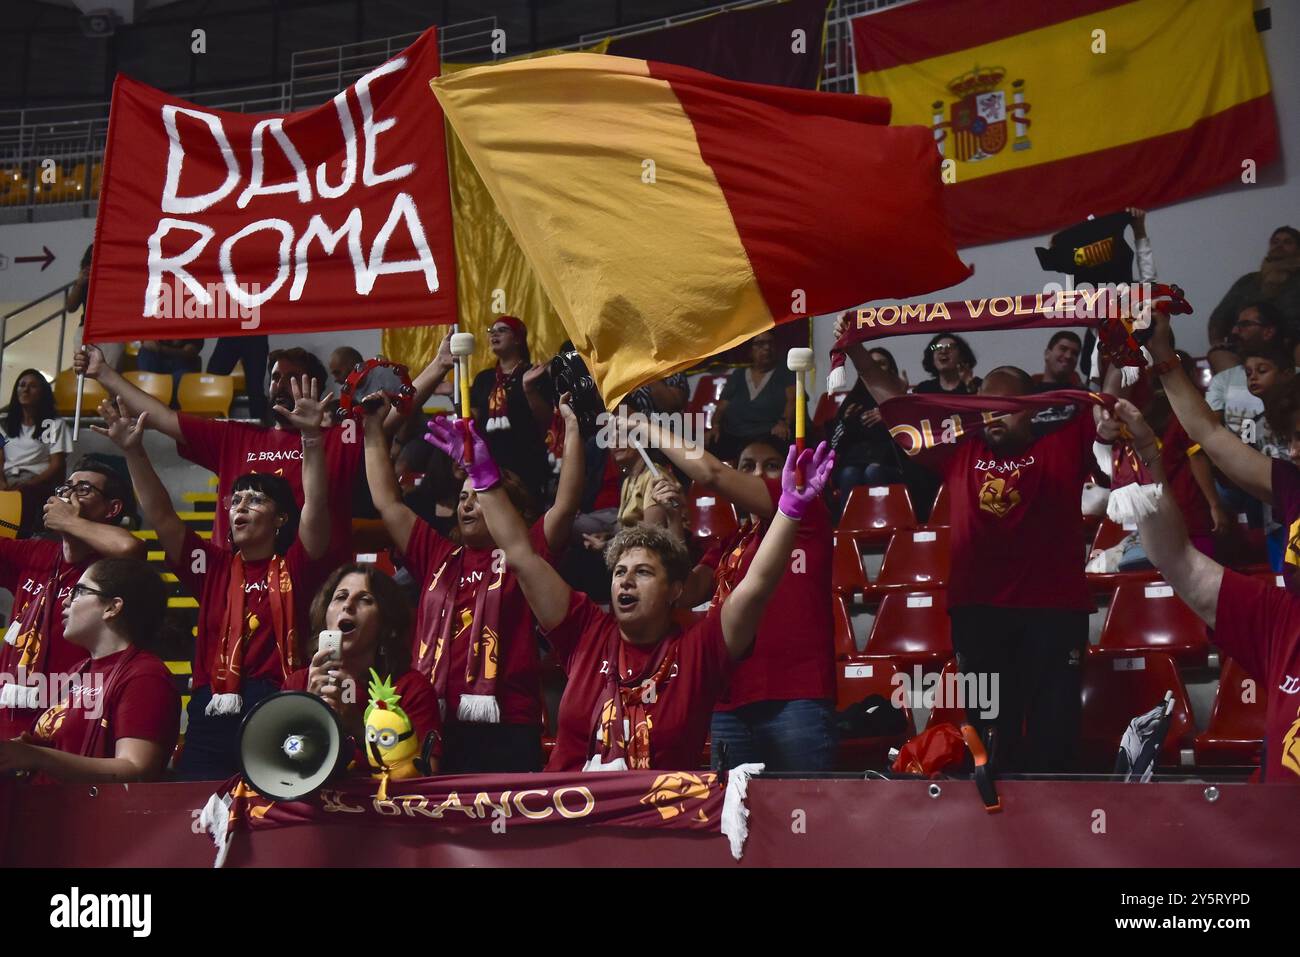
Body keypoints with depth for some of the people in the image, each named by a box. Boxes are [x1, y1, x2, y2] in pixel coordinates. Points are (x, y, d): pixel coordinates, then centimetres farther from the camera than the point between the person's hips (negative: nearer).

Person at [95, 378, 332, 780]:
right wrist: (133, 452, 0)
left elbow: (315, 508, -9)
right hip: (211, 715, 4)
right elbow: (161, 516, 11)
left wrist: (312, 439, -21)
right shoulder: (214, 565, 16)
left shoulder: (294, 567, 6)